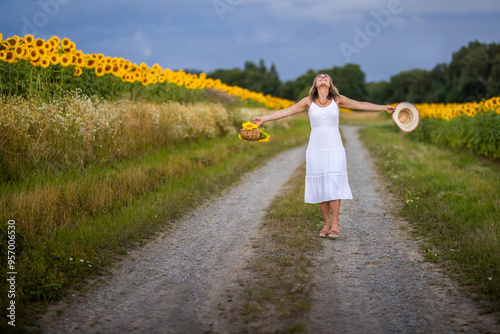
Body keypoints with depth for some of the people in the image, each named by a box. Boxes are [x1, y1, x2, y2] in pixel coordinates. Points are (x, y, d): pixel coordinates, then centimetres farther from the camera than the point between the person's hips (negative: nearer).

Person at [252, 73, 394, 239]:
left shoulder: (337, 100, 6)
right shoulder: (308, 101, 6)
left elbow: (361, 105, 7)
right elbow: (286, 111, 5)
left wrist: (383, 108, 3)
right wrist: (263, 119, 1)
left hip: (334, 148, -1)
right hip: (315, 149, 1)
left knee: (334, 185, -7)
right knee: (320, 186, 2)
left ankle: (335, 223, 2)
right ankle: (327, 223, 13)